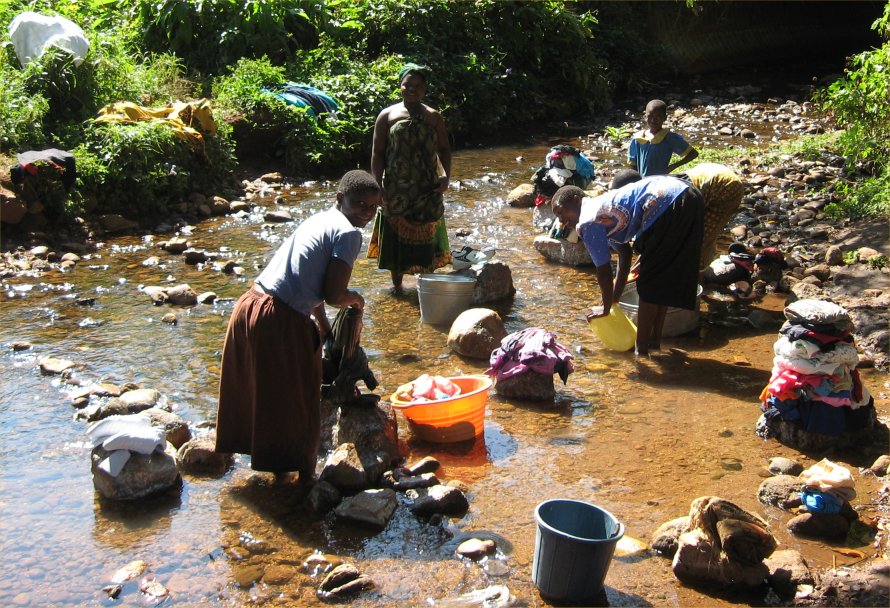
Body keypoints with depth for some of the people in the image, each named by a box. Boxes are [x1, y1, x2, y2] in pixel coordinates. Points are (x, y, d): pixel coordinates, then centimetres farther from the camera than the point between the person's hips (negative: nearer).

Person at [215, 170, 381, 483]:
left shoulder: (320, 220, 20)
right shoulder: (348, 233, -8)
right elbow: (333, 295, -14)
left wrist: (324, 327, 32)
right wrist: (356, 299, 8)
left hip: (248, 305, 9)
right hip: (281, 320, -9)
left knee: (261, 392, 23)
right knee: (298, 401, 10)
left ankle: (277, 465, 43)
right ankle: (304, 475, 26)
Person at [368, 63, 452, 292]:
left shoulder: (434, 117, 8)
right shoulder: (387, 116, 2)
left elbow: (444, 149, 10)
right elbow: (377, 153, -1)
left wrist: (446, 175, -8)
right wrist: (379, 186, -9)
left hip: (428, 191, 2)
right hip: (396, 191, -1)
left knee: (427, 237, 6)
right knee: (396, 237, 5)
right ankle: (397, 284, 19)